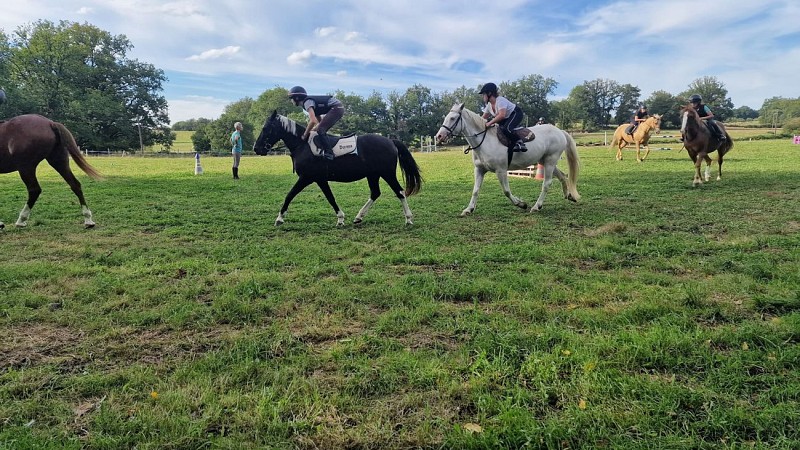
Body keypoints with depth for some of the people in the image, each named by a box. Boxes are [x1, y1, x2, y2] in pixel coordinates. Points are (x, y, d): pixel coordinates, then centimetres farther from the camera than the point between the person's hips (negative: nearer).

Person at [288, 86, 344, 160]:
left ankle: (328, 153, -18)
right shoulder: (310, 101, 18)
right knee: (322, 130, 14)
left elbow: (313, 121, -22)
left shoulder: (307, 102, -11)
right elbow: (320, 121, 22)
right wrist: (311, 130, 12)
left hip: (336, 108, -10)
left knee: (320, 130, -15)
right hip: (338, 108, 10)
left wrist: (305, 135, -12)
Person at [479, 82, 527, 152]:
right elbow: (484, 118, 10)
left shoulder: (500, 100, -29)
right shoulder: (489, 105, 0)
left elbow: (502, 115, -42)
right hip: (507, 118, 10)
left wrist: (490, 123, -42)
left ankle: (519, 142, -20)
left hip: (516, 113, -10)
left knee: (506, 128, -32)